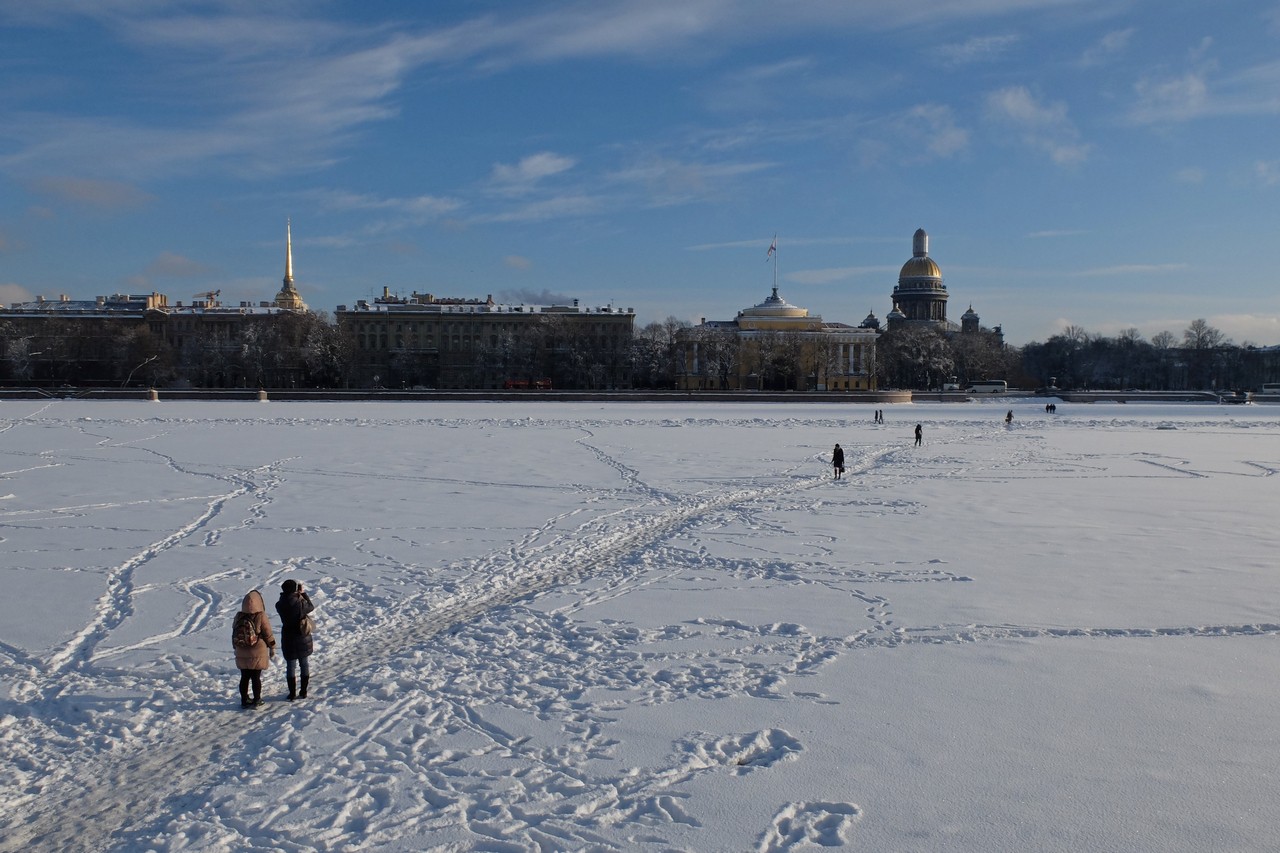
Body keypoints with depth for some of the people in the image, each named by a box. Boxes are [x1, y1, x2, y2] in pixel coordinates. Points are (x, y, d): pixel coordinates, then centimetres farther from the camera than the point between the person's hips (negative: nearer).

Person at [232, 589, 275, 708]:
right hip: (258, 654, -4)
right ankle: (256, 701, 12)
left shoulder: (238, 617, -3)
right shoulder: (261, 617, -15)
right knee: (256, 678, 5)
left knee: (244, 677, 13)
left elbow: (234, 634, 8)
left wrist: (236, 648, 22)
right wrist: (272, 648, 6)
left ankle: (244, 700, 20)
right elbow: (268, 634, -8)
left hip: (241, 654, 4)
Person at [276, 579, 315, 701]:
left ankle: (292, 693, 11)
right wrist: (303, 593, 7)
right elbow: (311, 607, 2)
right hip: (303, 639, 0)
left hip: (288, 640, 0)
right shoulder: (301, 603, -18)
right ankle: (303, 692, 19)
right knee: (304, 663, 14)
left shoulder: (280, 605, -14)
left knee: (290, 665, 9)